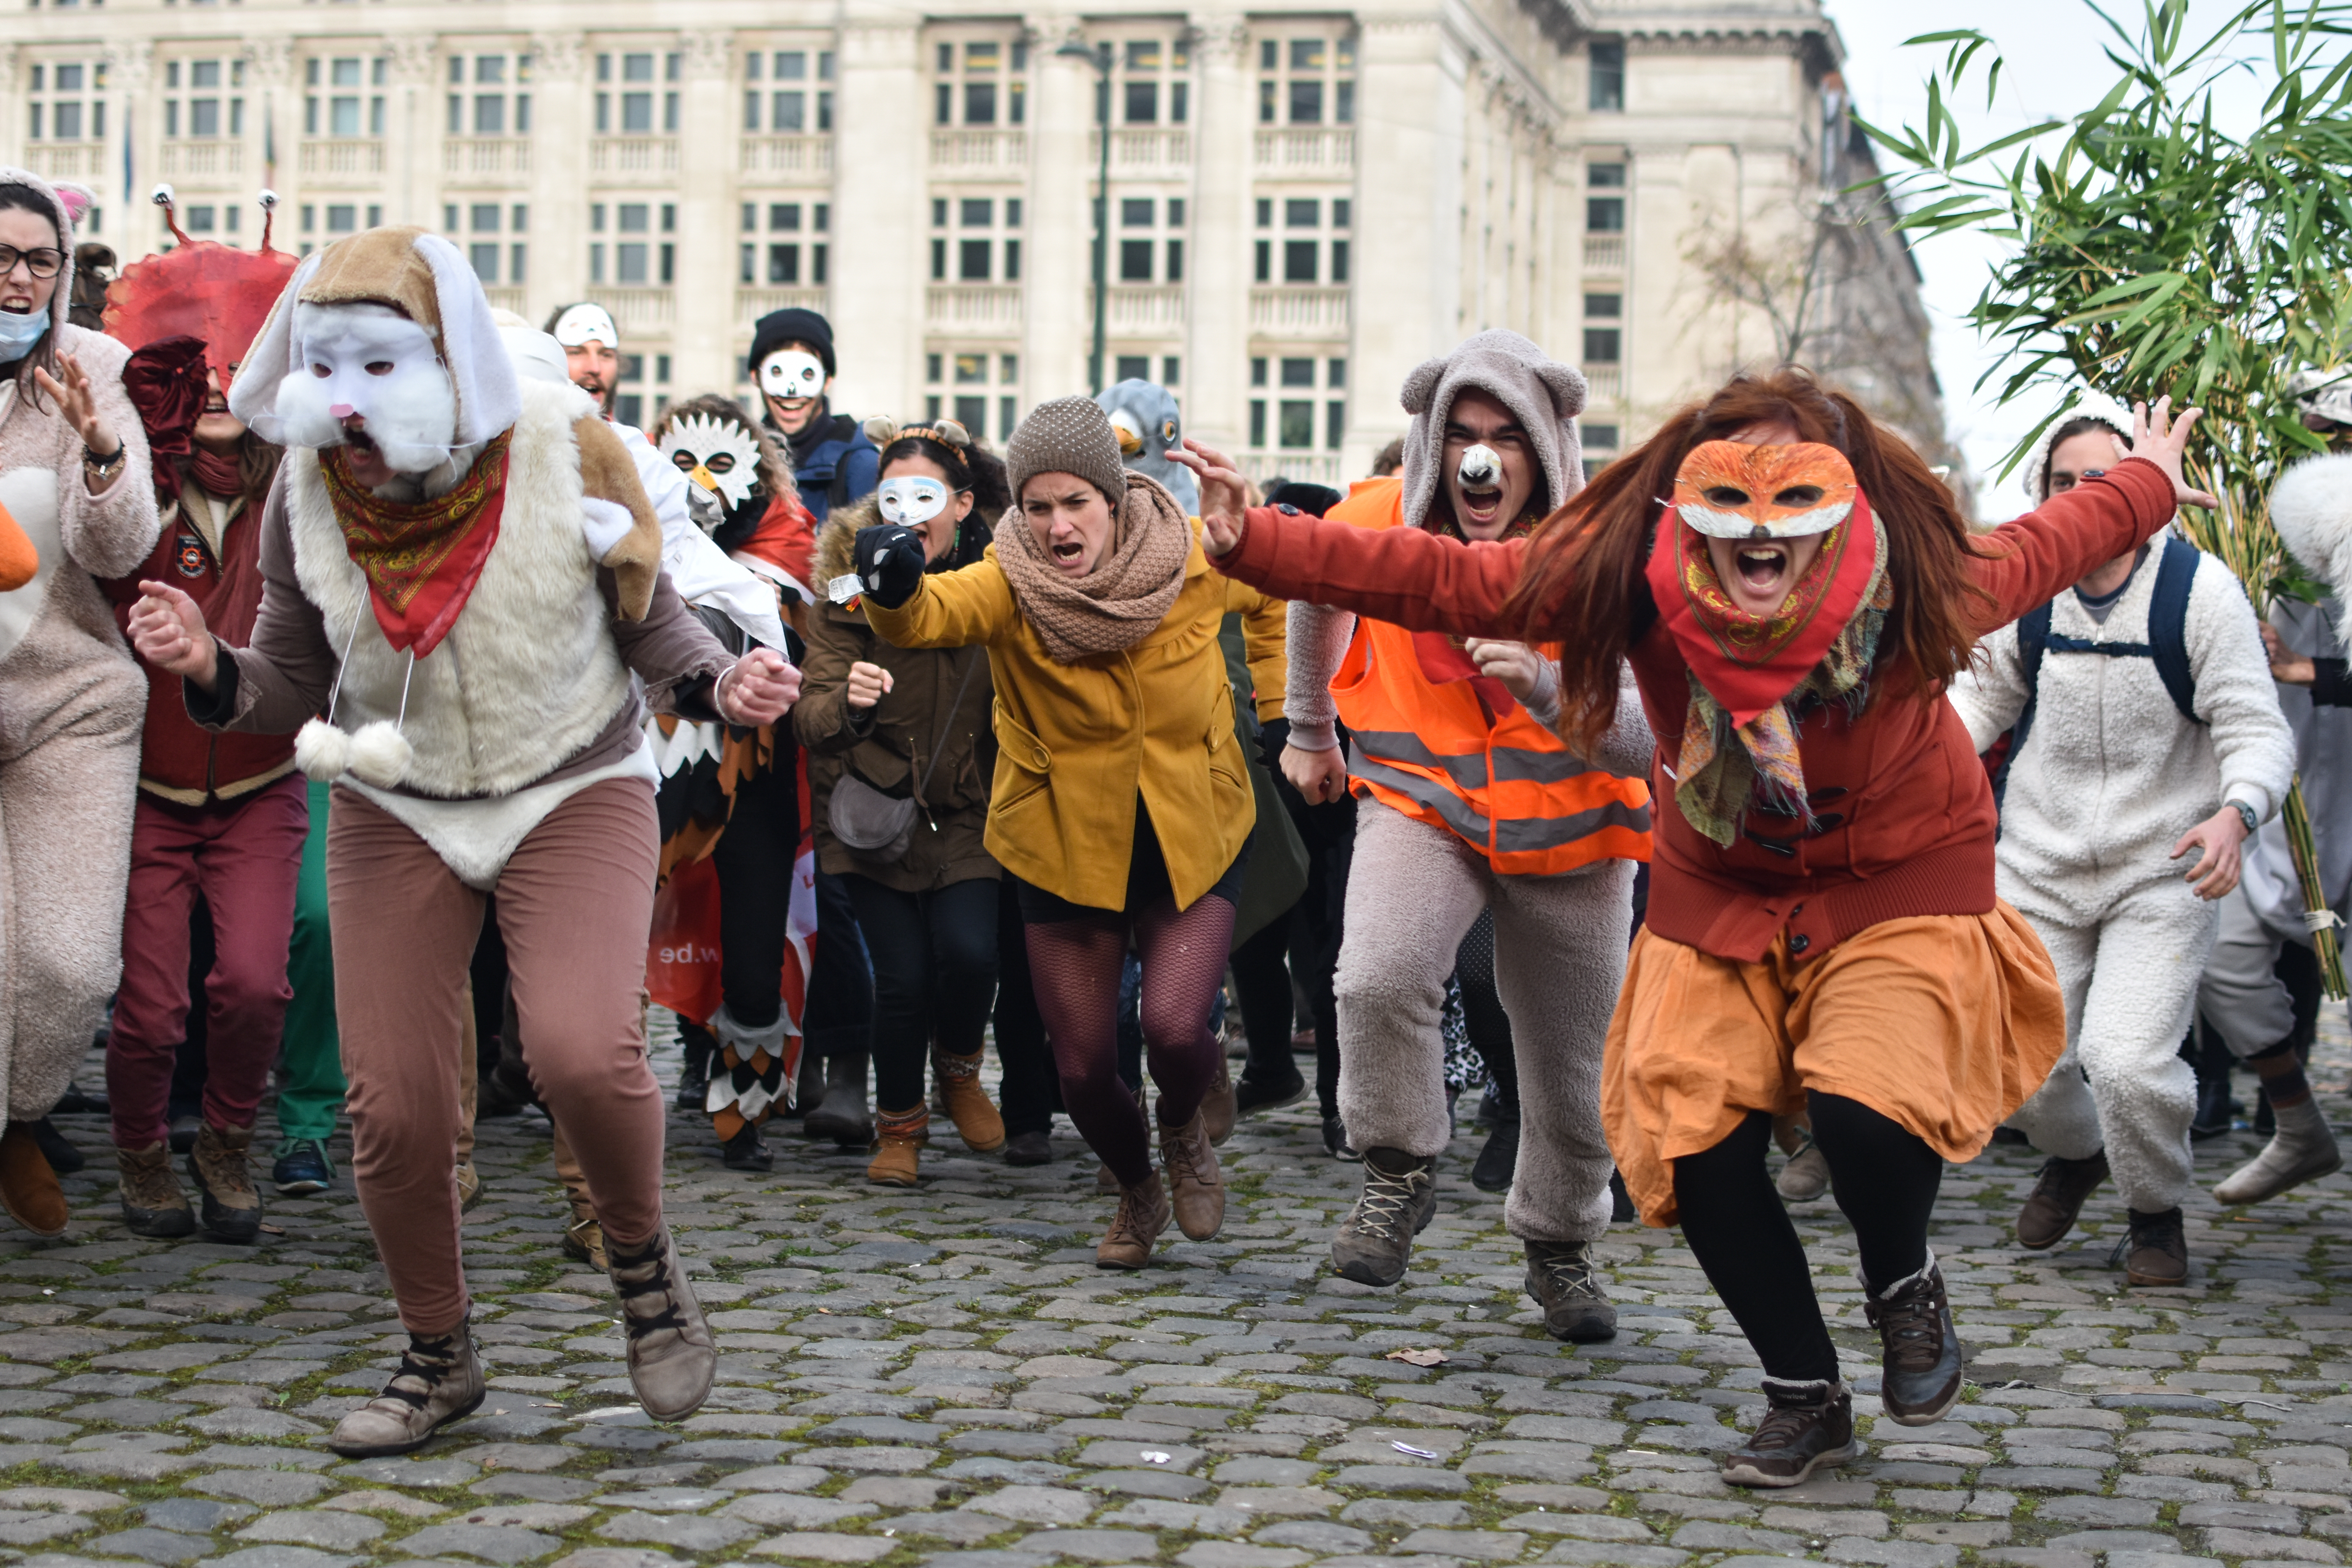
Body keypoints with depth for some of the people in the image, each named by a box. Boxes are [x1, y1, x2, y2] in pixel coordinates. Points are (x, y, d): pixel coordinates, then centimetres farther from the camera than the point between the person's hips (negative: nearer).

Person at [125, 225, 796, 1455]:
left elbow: (649, 621, -3)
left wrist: (721, 686, -23)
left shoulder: (565, 453, -17)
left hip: (576, 794, -3)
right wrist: (209, 670, -22)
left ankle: (643, 1264, 7)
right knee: (393, 1110, -1)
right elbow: (292, 686, -1)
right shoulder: (307, 492, -9)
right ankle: (438, 1360, 25)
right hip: (395, 811, 3)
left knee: (582, 1053, -25)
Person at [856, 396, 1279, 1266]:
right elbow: (930, 615, -40)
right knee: (1082, 1064, 4)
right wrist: (893, 586, -62)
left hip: (1192, 841, 0)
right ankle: (1137, 1189, 37)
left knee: (1176, 1028, -20)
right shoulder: (1010, 583, -17)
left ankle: (1183, 1131, 18)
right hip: (1066, 844, 1)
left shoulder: (1194, 561, -12)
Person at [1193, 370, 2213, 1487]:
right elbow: (1444, 581, -21)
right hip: (1722, 885, 3)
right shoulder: (1632, 578, -24)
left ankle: (1903, 1287, 12)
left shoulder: (1917, 585, -25)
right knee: (1697, 1136, -6)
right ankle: (1805, 1398, 19)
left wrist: (2145, 486, 15)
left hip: (1900, 881, -2)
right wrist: (1256, 545, -28)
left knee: (1864, 1108, -25)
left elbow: (2036, 552, -2)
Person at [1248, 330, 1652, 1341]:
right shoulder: (1378, 526, -15)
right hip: (1423, 801, 0)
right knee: (1378, 980, -29)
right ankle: (1399, 1174, -2)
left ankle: (1560, 1248, 38)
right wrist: (1309, 730, 25)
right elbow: (1314, 588, 12)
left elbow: (1642, 745, -24)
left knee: (1574, 1067, 9)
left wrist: (1544, 687, -43)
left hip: (1569, 829, 0)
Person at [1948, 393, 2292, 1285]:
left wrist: (2235, 814, -32)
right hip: (2040, 867, 4)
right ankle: (2075, 1154, 39)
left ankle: (2157, 1210, 15)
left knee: (2128, 1059, -18)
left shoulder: (2199, 589, -13)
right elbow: (1983, 695, 15)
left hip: (2164, 871, -3)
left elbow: (2256, 730, -12)